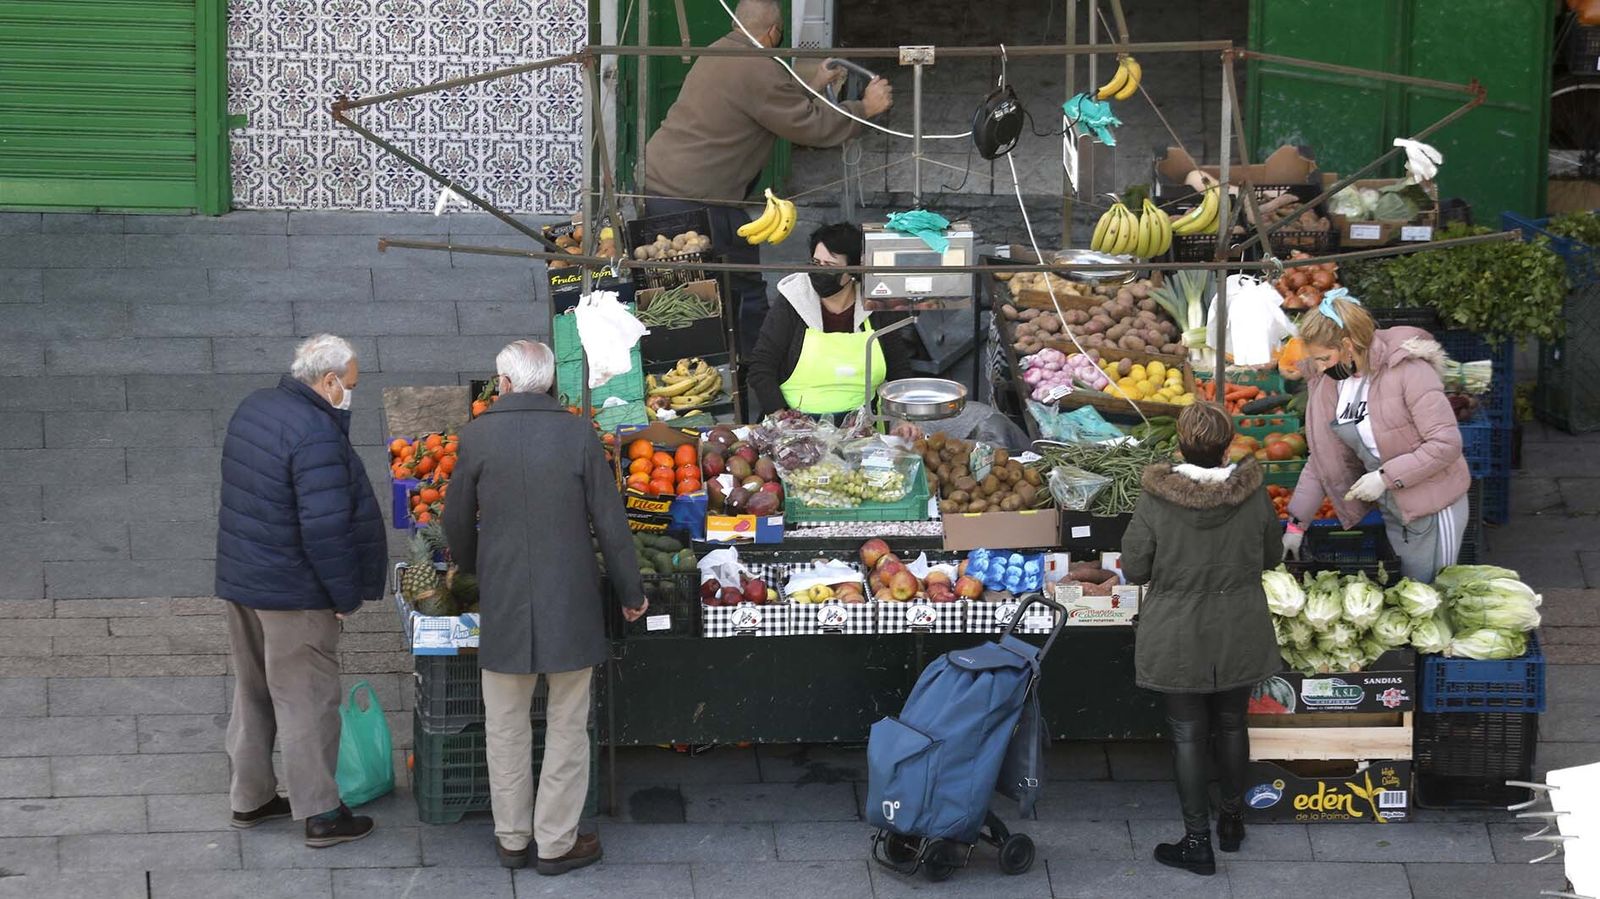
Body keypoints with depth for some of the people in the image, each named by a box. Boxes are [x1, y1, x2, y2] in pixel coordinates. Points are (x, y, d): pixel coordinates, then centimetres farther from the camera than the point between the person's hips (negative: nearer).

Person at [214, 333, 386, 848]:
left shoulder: (253, 409, 5)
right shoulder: (317, 435, -24)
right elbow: (325, 529, -27)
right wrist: (347, 595, -15)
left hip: (239, 578, 9)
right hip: (293, 593, -9)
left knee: (252, 693, 19)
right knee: (307, 702, 1)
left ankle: (250, 799, 31)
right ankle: (320, 814, 9)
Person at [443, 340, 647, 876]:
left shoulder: (478, 436, -6)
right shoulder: (578, 434, -9)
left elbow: (457, 522, 4)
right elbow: (609, 523, -6)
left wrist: (472, 568, 25)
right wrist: (631, 592, 8)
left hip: (503, 604, 1)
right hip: (570, 605, -1)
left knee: (506, 727, 14)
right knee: (567, 727, 10)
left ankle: (512, 838, 23)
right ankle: (556, 842, 14)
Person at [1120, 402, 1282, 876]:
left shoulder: (1156, 502, -20)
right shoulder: (1253, 495, -12)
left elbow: (1134, 570, -10)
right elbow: (1271, 557, 3)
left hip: (1177, 638, -3)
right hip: (1240, 637, 3)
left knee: (1188, 735, 7)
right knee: (1231, 725, 20)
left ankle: (1198, 841, 12)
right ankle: (1232, 820, 35)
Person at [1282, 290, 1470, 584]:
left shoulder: (1408, 369, -21)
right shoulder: (1326, 383, 0)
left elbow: (1446, 443, -23)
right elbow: (1322, 459, 8)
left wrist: (1386, 477, -25)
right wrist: (1296, 523, 4)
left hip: (1433, 508, -7)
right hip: (1391, 512, 7)